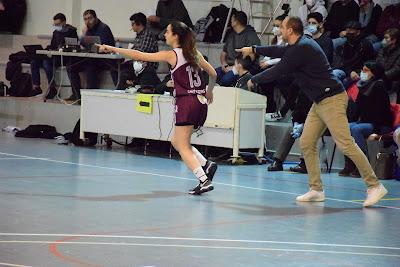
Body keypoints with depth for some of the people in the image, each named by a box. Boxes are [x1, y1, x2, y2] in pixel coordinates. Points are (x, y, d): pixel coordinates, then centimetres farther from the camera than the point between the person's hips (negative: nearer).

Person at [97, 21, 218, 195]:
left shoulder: (171, 55, -6)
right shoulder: (194, 53, 12)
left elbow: (139, 56, -7)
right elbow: (213, 74, 19)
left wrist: (112, 49, -1)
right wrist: (209, 91, 38)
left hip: (186, 102, -7)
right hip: (201, 102, 7)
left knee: (183, 147, -2)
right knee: (177, 141, 20)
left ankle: (204, 181, -14)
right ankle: (206, 165, 5)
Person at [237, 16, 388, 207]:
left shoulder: (301, 49, -17)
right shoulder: (301, 44, 14)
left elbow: (276, 72, -12)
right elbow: (280, 51, 33)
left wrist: (254, 80, 4)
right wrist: (254, 50, 37)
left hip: (331, 99, -11)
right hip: (320, 102, 11)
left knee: (346, 144, -14)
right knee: (306, 143, 7)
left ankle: (374, 186, -12)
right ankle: (316, 190, 10)